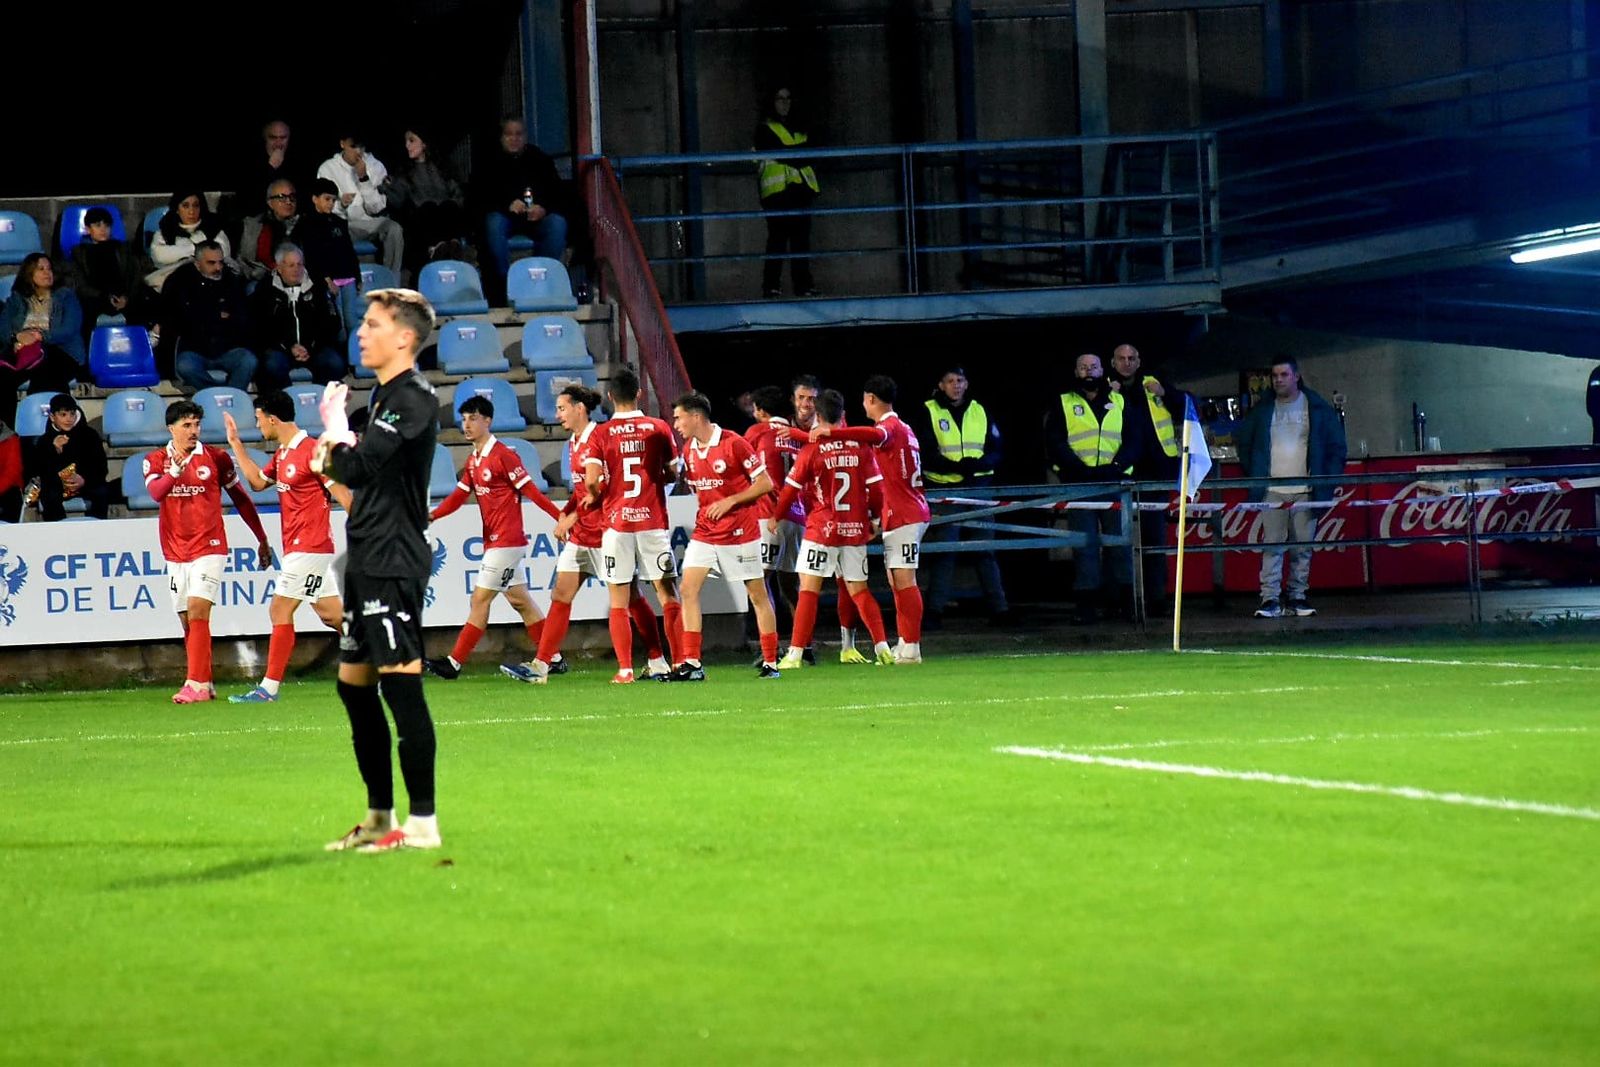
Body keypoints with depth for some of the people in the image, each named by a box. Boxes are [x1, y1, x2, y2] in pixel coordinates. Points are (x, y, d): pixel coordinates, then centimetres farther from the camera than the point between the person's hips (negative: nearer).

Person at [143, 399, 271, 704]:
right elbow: (155, 493, -17)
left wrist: (262, 540, 12)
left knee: (197, 612, -17)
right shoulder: (156, 460, 3)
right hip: (175, 552, 4)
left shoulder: (216, 457, 0)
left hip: (209, 548, -4)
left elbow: (241, 498, 9)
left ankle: (197, 684, -21)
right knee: (188, 621, 7)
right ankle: (205, 684, 17)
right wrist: (174, 472, -35)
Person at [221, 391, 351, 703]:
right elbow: (258, 481, 27)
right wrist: (236, 443, 25)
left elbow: (342, 494, -16)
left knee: (280, 610, -8)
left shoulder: (311, 451, -16)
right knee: (331, 613, 10)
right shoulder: (282, 455, 12)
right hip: (295, 547, 9)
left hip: (308, 548, -9)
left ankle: (269, 688, -6)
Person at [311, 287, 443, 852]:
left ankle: (422, 822, -10)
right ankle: (379, 816, 22)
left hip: (395, 560, -11)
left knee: (400, 683, -11)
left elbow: (355, 468, -21)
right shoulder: (384, 394, 17)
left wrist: (334, 422, -5)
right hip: (367, 560, 11)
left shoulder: (414, 398, -14)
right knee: (354, 685, 14)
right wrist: (335, 454, 8)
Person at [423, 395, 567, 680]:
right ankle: (553, 659, 17)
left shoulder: (504, 455, -13)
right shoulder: (473, 461, 13)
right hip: (494, 541, 9)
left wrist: (561, 517, -15)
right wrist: (431, 516, -5)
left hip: (506, 542, -9)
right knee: (519, 600, 12)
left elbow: (531, 491, -14)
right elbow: (459, 496, 10)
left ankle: (454, 664, -5)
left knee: (481, 600, -7)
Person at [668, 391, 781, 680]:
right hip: (705, 532, 6)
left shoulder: (734, 444, -14)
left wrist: (729, 501, -18)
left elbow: (765, 483, -13)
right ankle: (691, 664, -6)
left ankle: (770, 662, 11)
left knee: (757, 594, 2)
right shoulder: (689, 449, 6)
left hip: (740, 532, -6)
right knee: (688, 589, -6)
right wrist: (707, 508, 4)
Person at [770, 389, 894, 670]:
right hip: (855, 528, 3)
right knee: (859, 590, 12)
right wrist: (874, 520, 18)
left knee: (808, 589, -1)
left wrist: (775, 517, 14)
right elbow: (876, 488, 2)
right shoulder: (860, 447, 0)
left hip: (821, 529, -3)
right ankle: (882, 647, 3)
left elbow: (791, 489, -1)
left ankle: (795, 653, -4)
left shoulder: (811, 450, -8)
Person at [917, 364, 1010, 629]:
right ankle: (934, 610, -4)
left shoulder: (980, 411, 12)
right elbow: (927, 455, -7)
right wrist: (957, 467, -21)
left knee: (985, 551, 5)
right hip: (945, 490, -3)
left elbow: (997, 452, 9)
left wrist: (978, 464, -13)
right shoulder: (929, 412, 1)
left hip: (979, 488, 3)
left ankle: (999, 608, 7)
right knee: (943, 552, -7)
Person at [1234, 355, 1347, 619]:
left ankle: (1297, 597, 9)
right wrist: (1252, 475, 7)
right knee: (1272, 546, -6)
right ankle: (1270, 599, -9)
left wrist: (1326, 482, -1)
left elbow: (1337, 447, 7)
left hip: (1305, 491, 0)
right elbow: (1243, 441, 18)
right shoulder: (1262, 411, 9)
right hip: (1272, 491, 0)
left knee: (1303, 548, 1)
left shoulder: (1317, 409, 4)